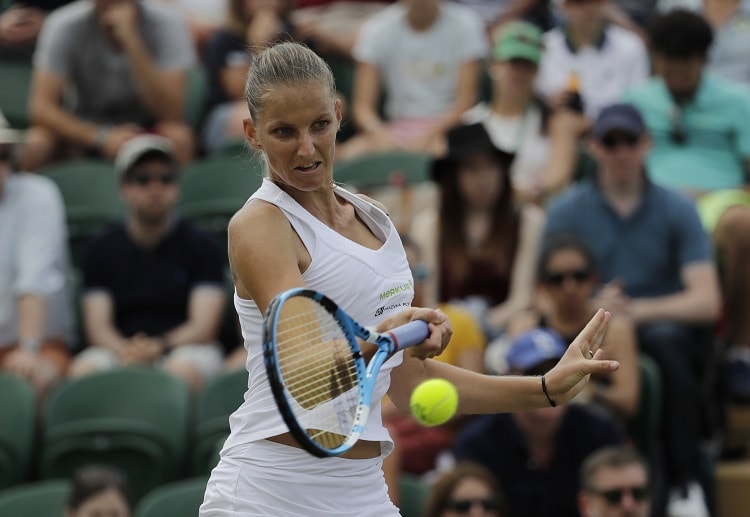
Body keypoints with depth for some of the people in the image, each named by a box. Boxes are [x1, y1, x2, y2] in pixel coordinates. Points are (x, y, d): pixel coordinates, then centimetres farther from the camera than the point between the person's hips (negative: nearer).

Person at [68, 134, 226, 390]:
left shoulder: (201, 245, 8)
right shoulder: (101, 248, 13)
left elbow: (203, 326, -2)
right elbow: (98, 326, 3)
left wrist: (157, 347, -22)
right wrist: (124, 350, -21)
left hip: (186, 347, -1)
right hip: (118, 348, 2)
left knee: (184, 370, -37)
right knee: (82, 370, -31)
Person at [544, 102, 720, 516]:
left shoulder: (677, 209, 5)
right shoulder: (567, 210, 7)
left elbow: (707, 302, -5)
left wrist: (639, 309, -22)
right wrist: (593, 306, -22)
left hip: (664, 327, -1)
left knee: (665, 340, -37)